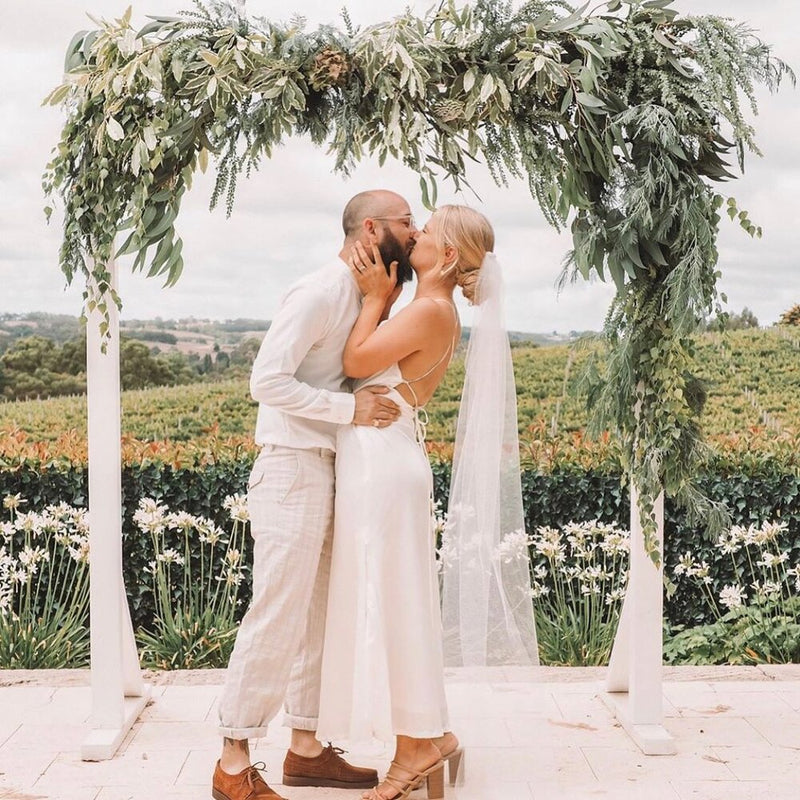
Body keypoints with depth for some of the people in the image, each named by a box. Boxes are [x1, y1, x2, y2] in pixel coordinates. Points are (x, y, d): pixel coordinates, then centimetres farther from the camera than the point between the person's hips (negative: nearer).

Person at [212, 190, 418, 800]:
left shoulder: (364, 297, 15)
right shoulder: (319, 293, -13)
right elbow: (268, 380, -20)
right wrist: (350, 408, -20)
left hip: (330, 473, 10)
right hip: (293, 471, -9)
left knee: (319, 614, 12)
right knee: (277, 616, -7)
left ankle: (307, 748, 22)